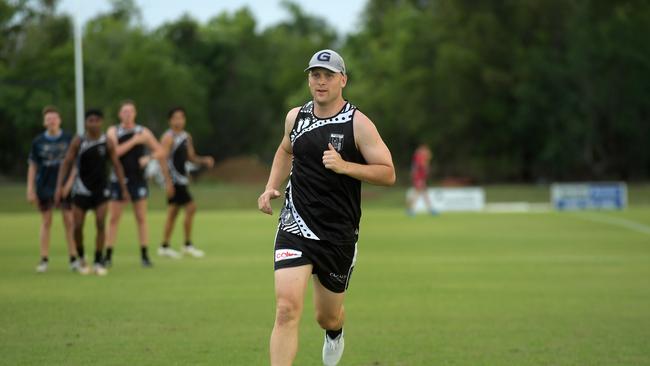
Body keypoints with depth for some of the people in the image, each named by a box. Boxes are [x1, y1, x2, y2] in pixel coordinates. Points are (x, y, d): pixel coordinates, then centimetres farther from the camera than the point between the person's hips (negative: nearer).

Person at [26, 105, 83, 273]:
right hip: (44, 188, 1)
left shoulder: (69, 139, -1)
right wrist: (30, 190, 1)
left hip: (64, 188, -1)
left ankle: (74, 259, 3)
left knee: (69, 221, -2)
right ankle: (44, 260, 9)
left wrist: (69, 183, -9)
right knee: (46, 222, 4)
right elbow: (32, 166, 5)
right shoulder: (38, 142, 1)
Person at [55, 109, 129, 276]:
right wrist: (59, 186, -13)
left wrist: (124, 189, -1)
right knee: (78, 226, -1)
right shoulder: (78, 142, -6)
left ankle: (98, 262, -3)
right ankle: (81, 258, 22)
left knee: (100, 223, -12)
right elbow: (66, 163, -5)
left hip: (101, 189, 0)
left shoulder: (107, 143, -4)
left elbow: (116, 165, 2)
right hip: (81, 189, 0)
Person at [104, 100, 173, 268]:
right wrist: (133, 141, -21)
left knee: (141, 218, 2)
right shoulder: (113, 131, -2)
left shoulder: (143, 132, 2)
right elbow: (114, 152, -19)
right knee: (113, 218, 0)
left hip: (138, 179, 1)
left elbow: (160, 151, 7)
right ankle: (108, 256, 4)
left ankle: (144, 255, 5)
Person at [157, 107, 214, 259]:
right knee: (190, 207, -11)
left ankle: (164, 247, 17)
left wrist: (204, 160, 3)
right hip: (174, 180, -9)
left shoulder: (186, 136, 14)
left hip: (181, 179, 9)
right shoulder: (168, 137, -12)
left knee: (173, 212, 11)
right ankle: (188, 245, -5)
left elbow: (191, 157, 22)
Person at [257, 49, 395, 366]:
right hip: (295, 226, 2)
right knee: (287, 309, -19)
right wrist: (271, 188, 12)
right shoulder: (296, 117, 5)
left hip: (339, 233, -1)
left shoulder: (358, 124, -8)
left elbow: (388, 173, -10)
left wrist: (344, 166, -23)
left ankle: (335, 333, 54)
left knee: (327, 318, 15)